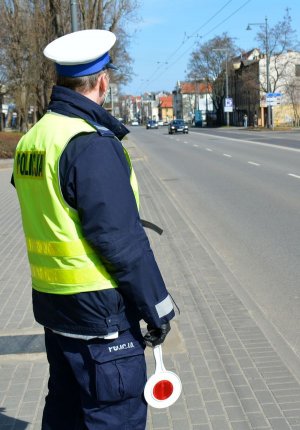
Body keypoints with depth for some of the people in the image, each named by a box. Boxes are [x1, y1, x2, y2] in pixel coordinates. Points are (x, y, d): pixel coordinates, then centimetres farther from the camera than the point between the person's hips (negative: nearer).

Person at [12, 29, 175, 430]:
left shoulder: (30, 140, 6)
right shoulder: (92, 143, -20)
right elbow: (121, 240, -21)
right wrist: (158, 308, -11)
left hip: (52, 303, 9)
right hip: (98, 308, -8)